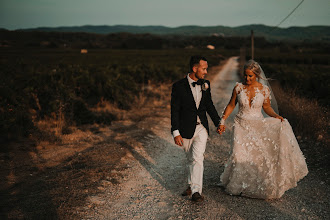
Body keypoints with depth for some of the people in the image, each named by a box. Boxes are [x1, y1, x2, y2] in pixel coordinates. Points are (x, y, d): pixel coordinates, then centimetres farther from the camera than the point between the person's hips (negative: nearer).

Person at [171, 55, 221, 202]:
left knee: (197, 158, -11)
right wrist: (176, 133, -15)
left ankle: (196, 190, -9)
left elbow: (209, 105, 15)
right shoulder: (179, 86, -12)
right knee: (190, 158, 14)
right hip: (186, 129, -2)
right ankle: (191, 185, 33)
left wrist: (218, 123, 15)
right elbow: (174, 111, -11)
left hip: (201, 128, 2)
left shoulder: (205, 84, 2)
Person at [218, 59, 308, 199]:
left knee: (259, 155, -11)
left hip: (258, 126, 0)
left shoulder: (264, 90, -3)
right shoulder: (239, 87, -3)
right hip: (241, 125, 0)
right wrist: (222, 121, 2)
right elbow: (231, 105, 7)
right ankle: (239, 186, 19)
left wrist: (276, 116, -10)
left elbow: (267, 107, 9)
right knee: (240, 155, -4)